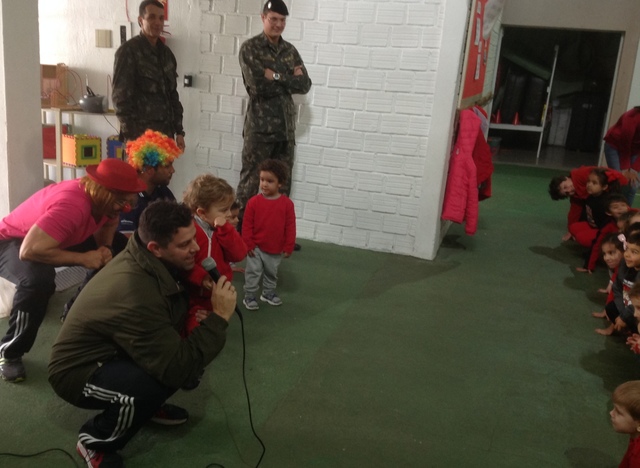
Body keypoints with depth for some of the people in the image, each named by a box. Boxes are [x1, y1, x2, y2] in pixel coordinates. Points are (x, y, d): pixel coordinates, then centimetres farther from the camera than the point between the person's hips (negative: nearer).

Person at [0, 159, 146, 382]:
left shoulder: (103, 198, -17)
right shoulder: (71, 205, -41)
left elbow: (109, 222, 4)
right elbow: (29, 250, -47)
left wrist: (104, 248, -17)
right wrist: (83, 258, -36)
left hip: (57, 240, 8)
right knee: (38, 280, -39)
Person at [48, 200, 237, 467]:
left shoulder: (147, 261, -11)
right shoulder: (137, 295, -36)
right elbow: (177, 369, -32)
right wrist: (219, 317, -26)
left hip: (107, 350, 8)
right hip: (78, 372, -8)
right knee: (173, 371, -33)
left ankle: (146, 402, 15)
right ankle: (97, 440, -6)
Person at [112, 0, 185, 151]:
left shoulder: (166, 53, 13)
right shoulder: (128, 51, -7)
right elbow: (120, 97, -11)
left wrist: (179, 131, 11)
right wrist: (132, 135, -16)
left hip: (165, 132, 7)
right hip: (140, 134, -6)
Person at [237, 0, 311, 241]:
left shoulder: (290, 50, 13)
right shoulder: (250, 48, -3)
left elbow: (305, 84, 1)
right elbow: (257, 85, -18)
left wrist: (277, 77, -10)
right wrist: (289, 79, -8)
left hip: (286, 127, 5)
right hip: (259, 127, -5)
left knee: (283, 183, 10)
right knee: (250, 181, 1)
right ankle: (241, 232, 10)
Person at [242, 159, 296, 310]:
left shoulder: (287, 203, -9)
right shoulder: (254, 201, -12)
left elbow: (290, 227, -5)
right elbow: (247, 225, -7)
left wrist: (288, 247, -5)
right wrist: (248, 244, -9)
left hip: (276, 249, 2)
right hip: (256, 247, -2)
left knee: (272, 273, 20)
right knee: (253, 272, 6)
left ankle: (268, 293, 39)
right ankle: (249, 296, 19)